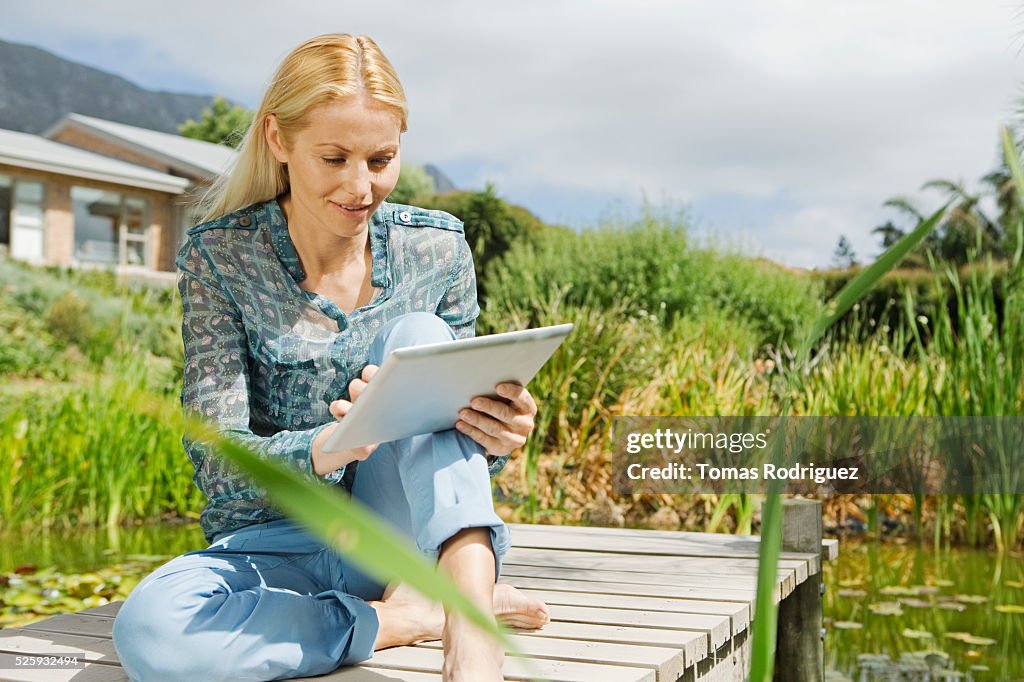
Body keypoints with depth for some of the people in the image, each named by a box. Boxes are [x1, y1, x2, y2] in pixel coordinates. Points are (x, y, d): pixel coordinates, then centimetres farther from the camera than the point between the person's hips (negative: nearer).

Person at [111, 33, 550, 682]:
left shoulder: (437, 249, -1)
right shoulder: (220, 257, -7)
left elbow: (457, 402, 5)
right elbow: (216, 463, -13)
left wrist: (498, 437, -21)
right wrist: (329, 446, -35)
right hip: (279, 547, -1)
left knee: (418, 335, -23)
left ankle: (469, 625, -33)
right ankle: (409, 617, -15)